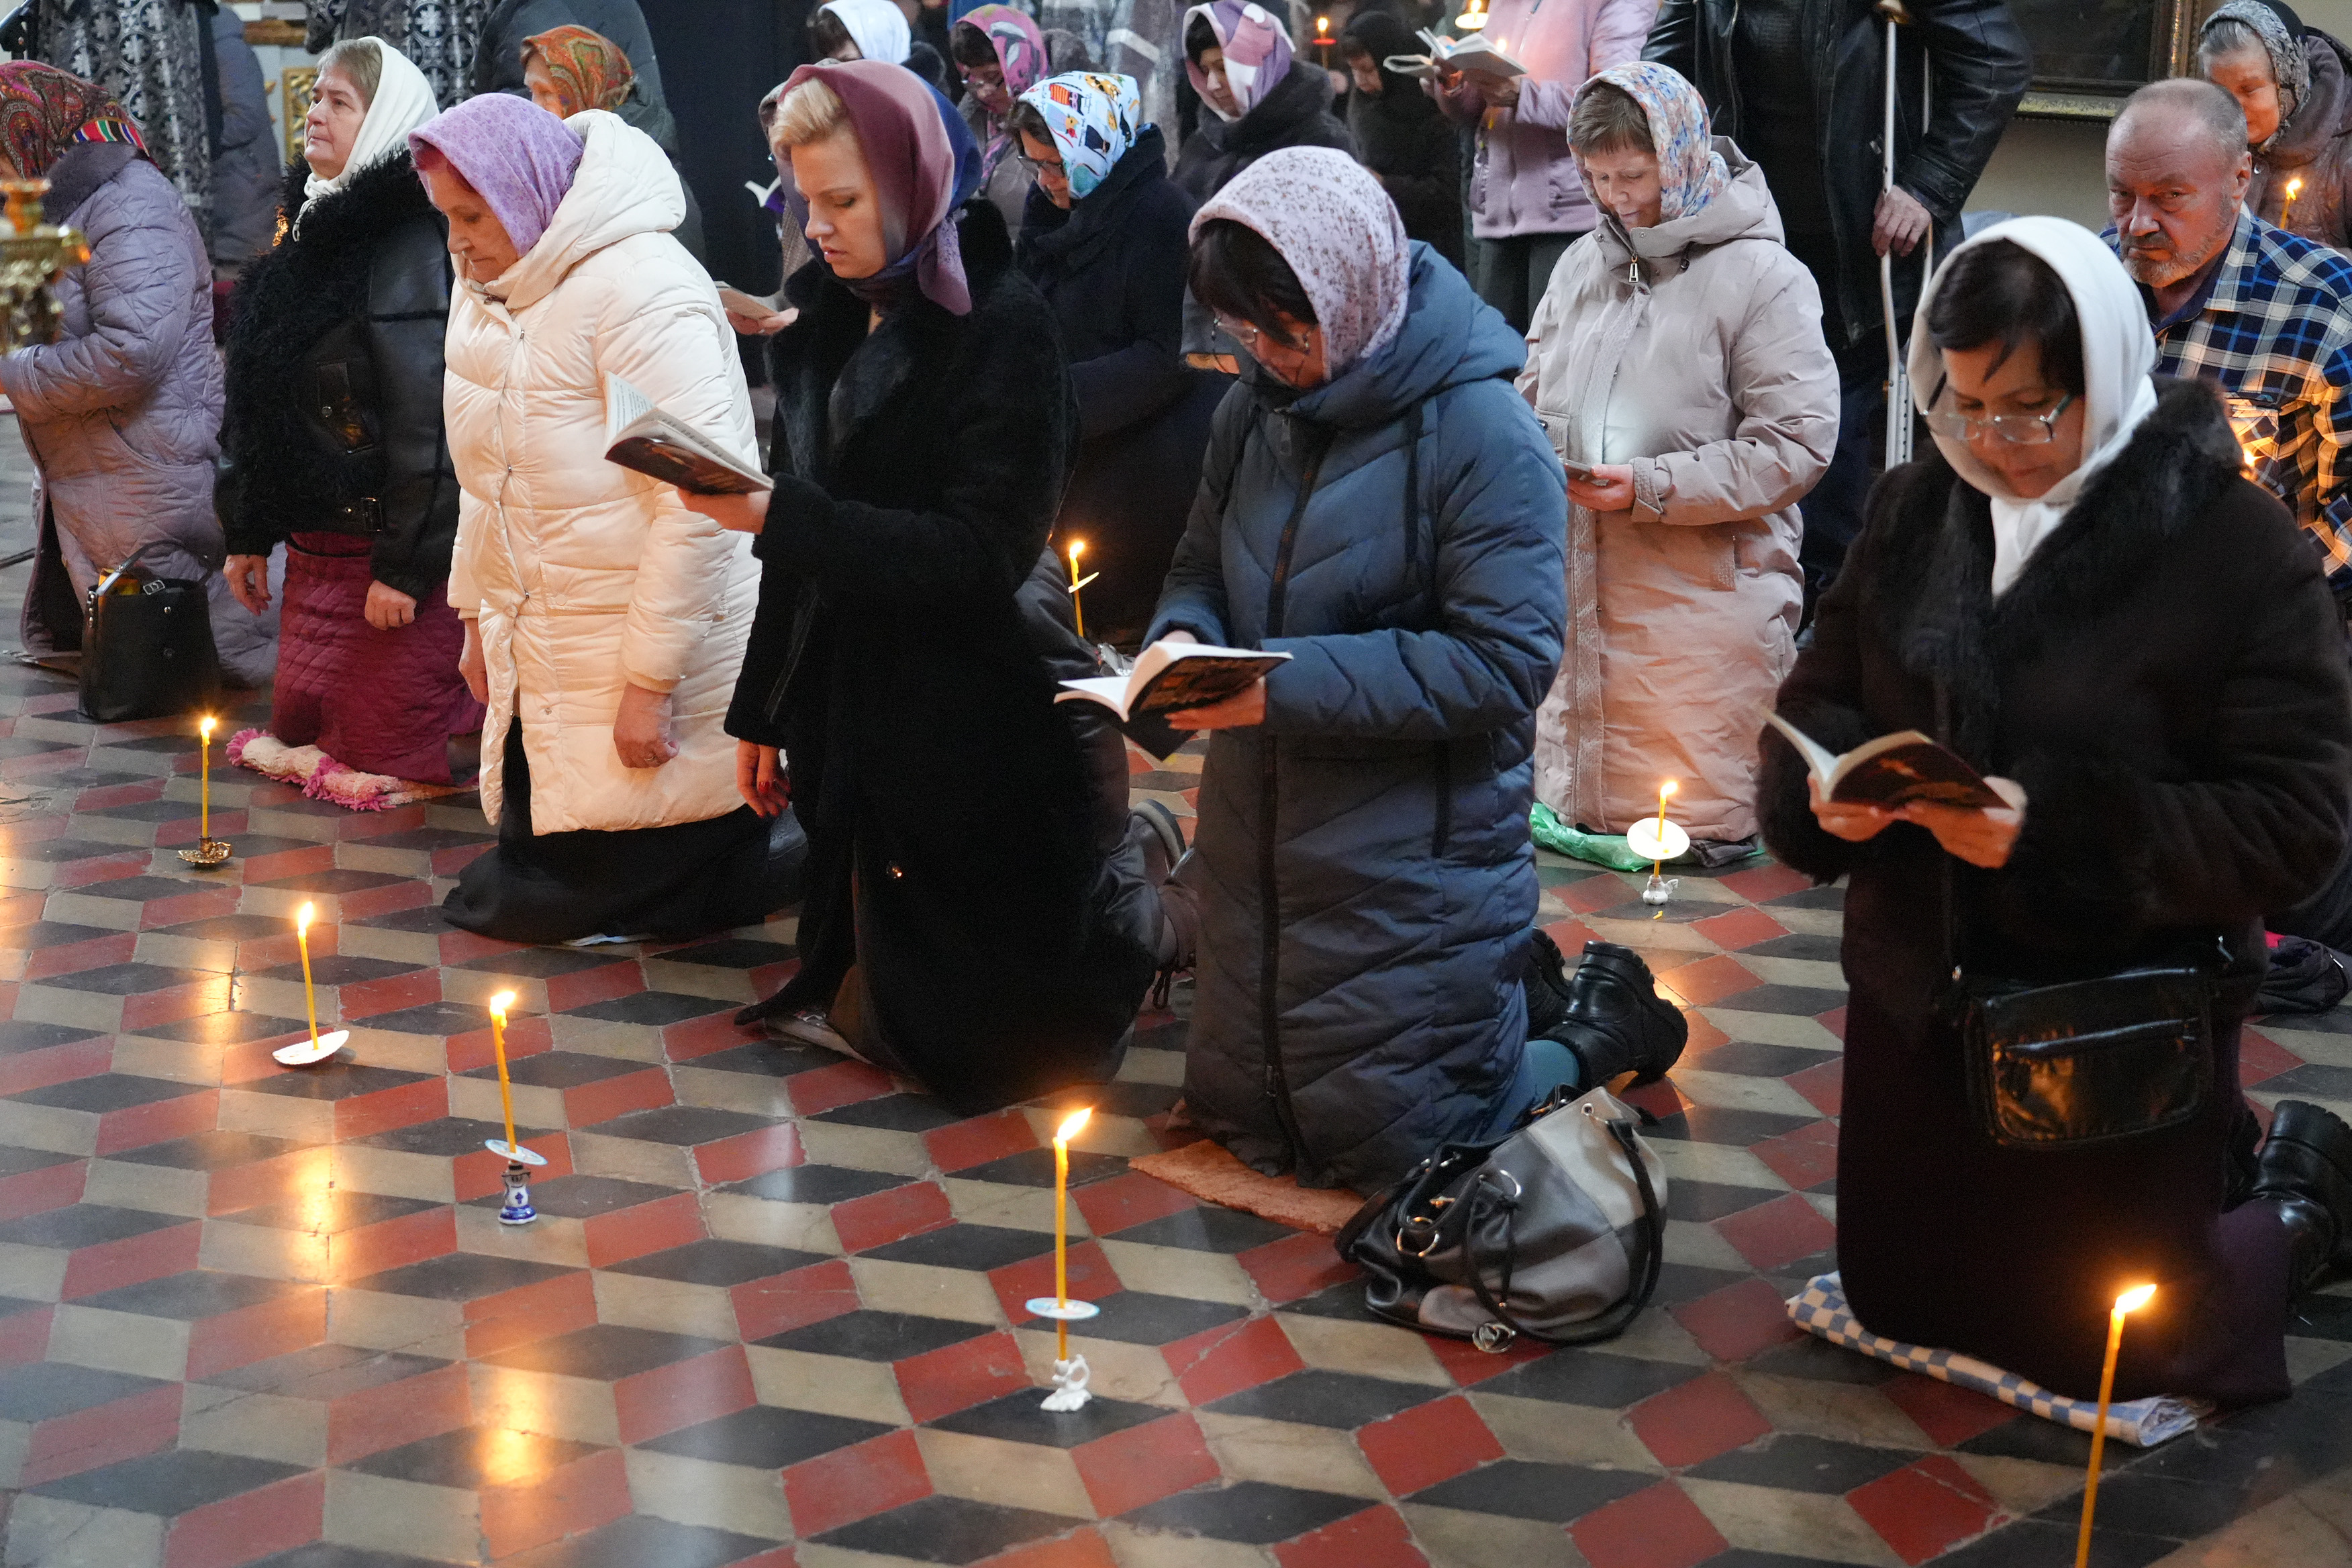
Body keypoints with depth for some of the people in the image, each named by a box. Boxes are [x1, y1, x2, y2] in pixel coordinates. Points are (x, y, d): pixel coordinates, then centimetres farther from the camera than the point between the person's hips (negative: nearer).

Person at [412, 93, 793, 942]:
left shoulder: (639, 290, -21)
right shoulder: (486, 286, 8)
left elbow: (701, 499, -25)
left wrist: (650, 681, -23)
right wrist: (476, 614, 19)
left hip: (650, 657, -9)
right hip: (539, 659, 9)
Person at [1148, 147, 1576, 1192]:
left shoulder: (1480, 431, -18)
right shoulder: (1254, 408, 2)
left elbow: (1503, 664, -22)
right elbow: (1202, 569, 14)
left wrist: (1289, 687, -28)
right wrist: (1182, 638, -11)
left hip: (1413, 860, -7)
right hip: (1258, 835, 7)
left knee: (1389, 1143, 4)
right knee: (1241, 1115, 20)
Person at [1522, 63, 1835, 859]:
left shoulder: (1764, 277, -8)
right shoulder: (1584, 264, 12)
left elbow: (1796, 443, -14)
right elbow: (1534, 396, 23)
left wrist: (1651, 487, -20)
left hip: (1707, 600, -6)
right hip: (1579, 587, 6)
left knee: (1706, 826, -1)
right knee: (1572, 812, 13)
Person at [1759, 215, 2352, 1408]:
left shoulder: (2232, 544, -17)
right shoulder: (1914, 513, -1)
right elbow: (1815, 703, 7)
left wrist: (2059, 828, -30)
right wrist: (1830, 786, -17)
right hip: (1919, 997, 6)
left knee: (2117, 1351, 10)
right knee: (1896, 1301, 21)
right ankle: (2210, 1164, 41)